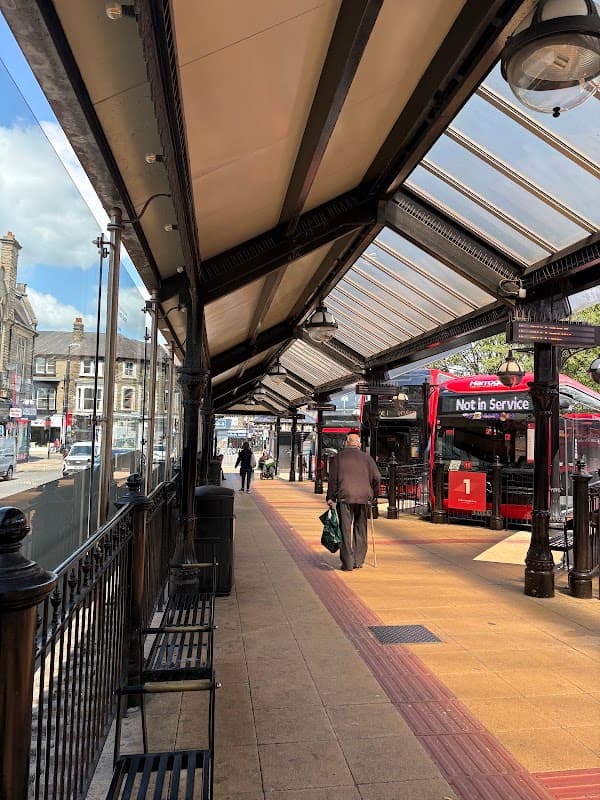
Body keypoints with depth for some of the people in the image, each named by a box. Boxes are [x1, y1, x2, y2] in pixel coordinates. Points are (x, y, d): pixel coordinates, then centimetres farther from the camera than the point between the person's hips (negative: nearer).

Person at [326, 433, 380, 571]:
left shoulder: (338, 457, 7)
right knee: (360, 529, 14)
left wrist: (331, 498, 5)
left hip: (344, 497, -2)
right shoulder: (366, 457, 10)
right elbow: (377, 477, 6)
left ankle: (347, 563, 2)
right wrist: (373, 495, 18)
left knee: (345, 530, 2)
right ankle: (358, 561, 17)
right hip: (363, 497, 2)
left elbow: (333, 478, 2)